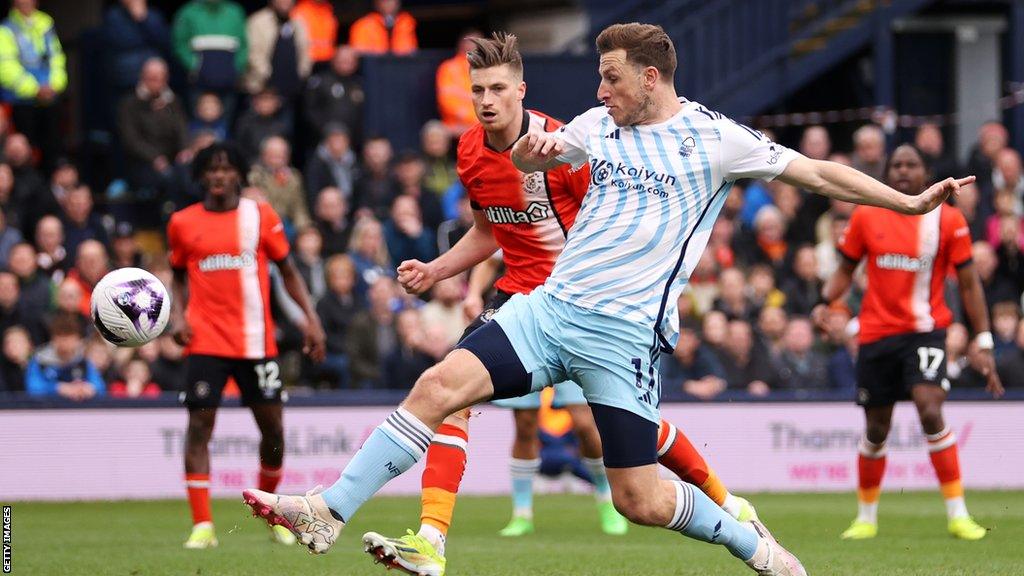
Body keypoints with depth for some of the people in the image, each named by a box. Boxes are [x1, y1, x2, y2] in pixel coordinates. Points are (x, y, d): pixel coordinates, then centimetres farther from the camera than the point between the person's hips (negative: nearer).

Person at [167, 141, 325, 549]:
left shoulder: (260, 216, 4)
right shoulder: (183, 223, 6)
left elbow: (287, 271, 10)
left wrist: (310, 319, 1)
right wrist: (177, 315, 0)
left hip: (256, 342, 1)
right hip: (206, 342, -1)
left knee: (272, 429, 4)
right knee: (199, 426, -10)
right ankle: (202, 525, -9)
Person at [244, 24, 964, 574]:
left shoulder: (714, 138, -3)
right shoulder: (599, 126, 11)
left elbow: (817, 171, 0)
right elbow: (528, 161, 25)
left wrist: (910, 201, -6)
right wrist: (529, 151, -1)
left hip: (627, 332, -4)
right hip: (552, 303, 4)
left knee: (641, 501, -6)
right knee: (440, 386, -15)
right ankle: (329, 512, -15)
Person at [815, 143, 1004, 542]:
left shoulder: (948, 220, -2)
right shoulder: (866, 217, 3)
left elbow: (968, 284, 2)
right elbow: (846, 269, 14)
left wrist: (985, 345, -2)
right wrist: (825, 302, -7)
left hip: (924, 330, -2)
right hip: (877, 332, 2)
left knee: (930, 411, -23)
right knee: (876, 430, 8)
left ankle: (957, 514, -16)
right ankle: (866, 517, 27)